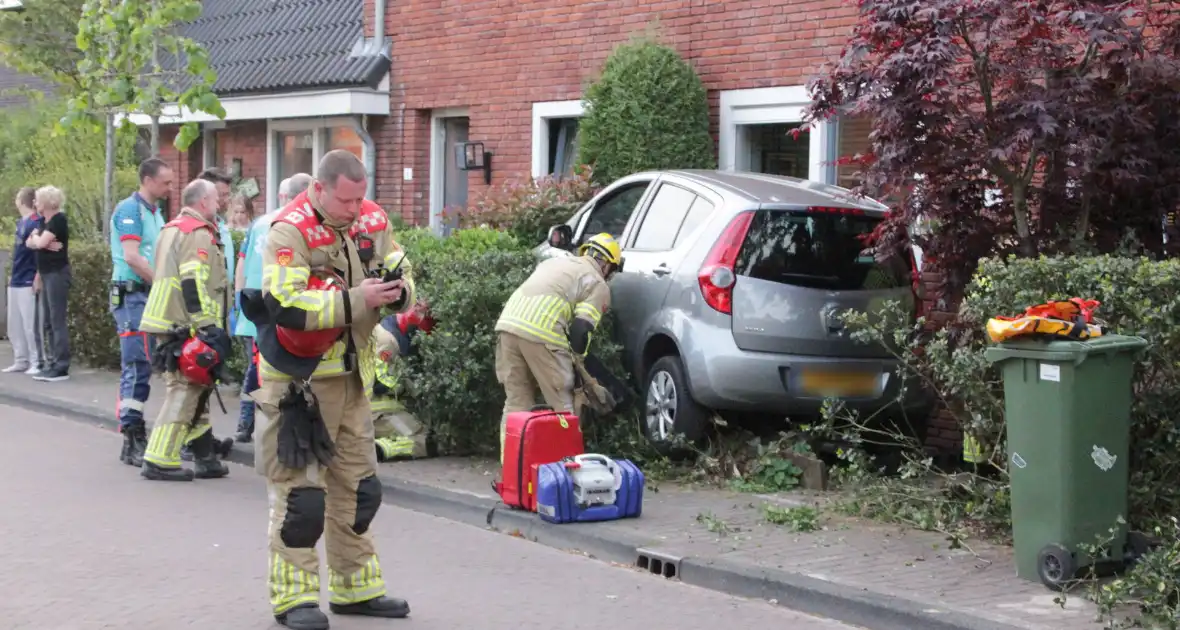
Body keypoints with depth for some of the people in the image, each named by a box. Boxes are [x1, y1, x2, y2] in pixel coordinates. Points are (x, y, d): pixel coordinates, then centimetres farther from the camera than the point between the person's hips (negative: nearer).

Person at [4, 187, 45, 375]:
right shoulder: (21, 222, 12)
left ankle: (36, 363, 0)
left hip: (28, 283, -9)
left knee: (30, 325, -6)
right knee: (14, 325, 11)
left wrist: (37, 278, -21)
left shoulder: (35, 223, -15)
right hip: (15, 282, 9)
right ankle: (21, 361, 17)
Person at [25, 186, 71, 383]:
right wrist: (47, 244, -11)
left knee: (57, 321, -11)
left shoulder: (58, 219, -11)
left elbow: (40, 243, -19)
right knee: (47, 322, 10)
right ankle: (54, 364, 13)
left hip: (57, 274, -10)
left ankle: (62, 368, -11)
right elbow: (29, 243, 8)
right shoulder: (46, 222, 16)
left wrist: (36, 236, 2)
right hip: (47, 275, 10)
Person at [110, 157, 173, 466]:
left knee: (142, 366, 11)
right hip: (132, 294, -8)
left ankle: (136, 432, 17)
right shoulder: (130, 209, -10)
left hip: (151, 294, 8)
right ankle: (132, 441, -8)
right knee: (137, 366, -10)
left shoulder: (156, 212, 17)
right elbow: (132, 257, -18)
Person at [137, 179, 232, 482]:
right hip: (186, 328, -10)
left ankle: (206, 457, 20)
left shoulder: (174, 229, 21)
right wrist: (208, 328, -21)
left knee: (194, 390, 15)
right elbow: (194, 285, -21)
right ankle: (159, 461, -9)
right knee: (185, 391, -8)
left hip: (167, 325, 10)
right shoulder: (198, 234, -11)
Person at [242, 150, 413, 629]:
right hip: (298, 381, -7)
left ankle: (356, 587, 27)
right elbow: (285, 305, -26)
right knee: (300, 491, -4)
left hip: (351, 377, 7)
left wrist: (397, 292, -15)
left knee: (358, 487, 15)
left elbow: (402, 281, 9)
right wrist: (355, 300, -29)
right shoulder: (289, 232, -15)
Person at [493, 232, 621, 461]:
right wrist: (576, 362, 10)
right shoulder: (598, 284, 11)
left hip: (508, 323, 6)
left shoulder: (555, 262, 31)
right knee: (563, 407, 5)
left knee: (516, 403, 15)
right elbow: (581, 329, -2)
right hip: (541, 333, -6)